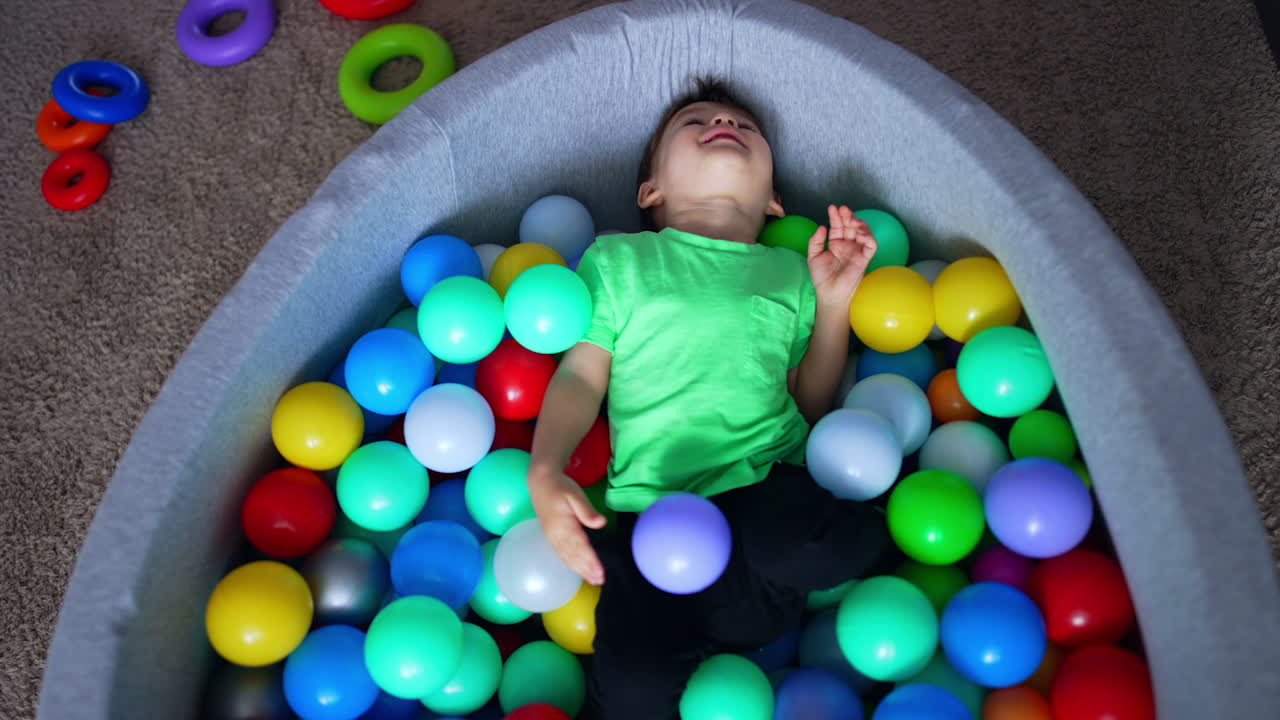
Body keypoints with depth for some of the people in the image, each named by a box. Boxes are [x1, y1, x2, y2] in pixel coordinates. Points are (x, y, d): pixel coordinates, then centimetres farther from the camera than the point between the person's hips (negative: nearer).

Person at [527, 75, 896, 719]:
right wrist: (545, 472, -11)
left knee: (856, 540, -35)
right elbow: (580, 377, 6)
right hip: (654, 496, -2)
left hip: (771, 484, 3)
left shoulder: (792, 273, 22)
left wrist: (834, 301, 9)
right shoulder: (617, 257, 16)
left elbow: (812, 405, 19)